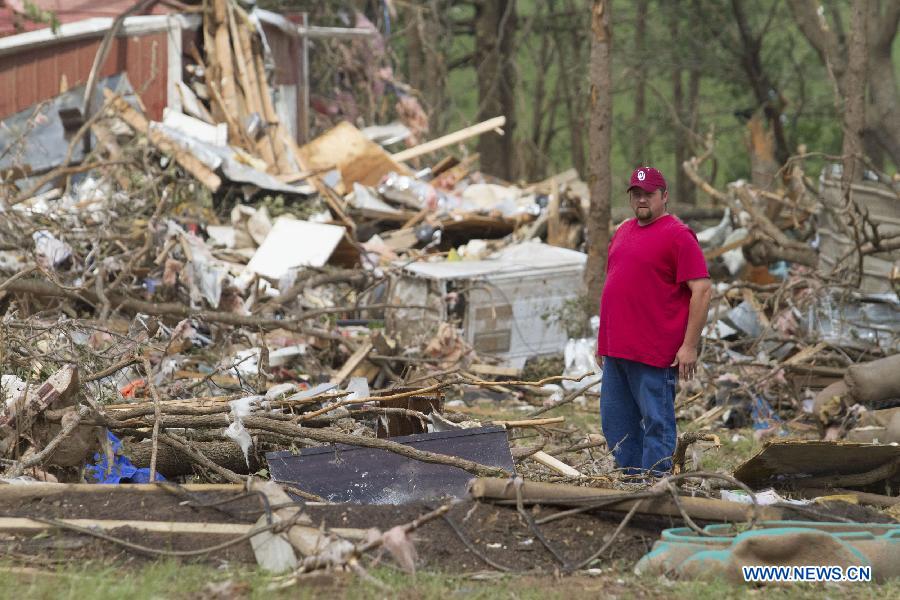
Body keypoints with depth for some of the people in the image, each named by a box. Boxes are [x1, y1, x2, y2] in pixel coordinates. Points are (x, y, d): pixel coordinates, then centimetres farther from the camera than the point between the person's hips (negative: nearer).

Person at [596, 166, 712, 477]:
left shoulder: (678, 235, -8)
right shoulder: (623, 232, 17)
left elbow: (702, 290, -13)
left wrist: (689, 346, -16)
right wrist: (603, 340, 21)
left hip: (654, 356, -8)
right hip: (615, 349, 8)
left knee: (656, 423, -3)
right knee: (616, 424, 11)